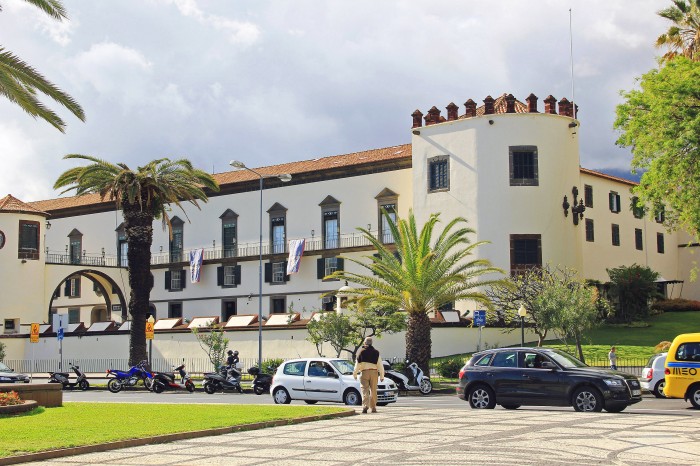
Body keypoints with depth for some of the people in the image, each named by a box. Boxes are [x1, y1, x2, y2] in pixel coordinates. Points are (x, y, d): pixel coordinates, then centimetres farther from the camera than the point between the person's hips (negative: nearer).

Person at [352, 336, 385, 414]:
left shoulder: (362, 351, 1)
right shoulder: (376, 352, 5)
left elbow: (357, 364, 1)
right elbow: (380, 365, 4)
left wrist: (355, 374, 9)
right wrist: (382, 375, 8)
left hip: (364, 372, -2)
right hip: (374, 372, 2)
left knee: (365, 390, -5)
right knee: (373, 390, 11)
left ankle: (365, 406, -23)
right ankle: (373, 408, 15)